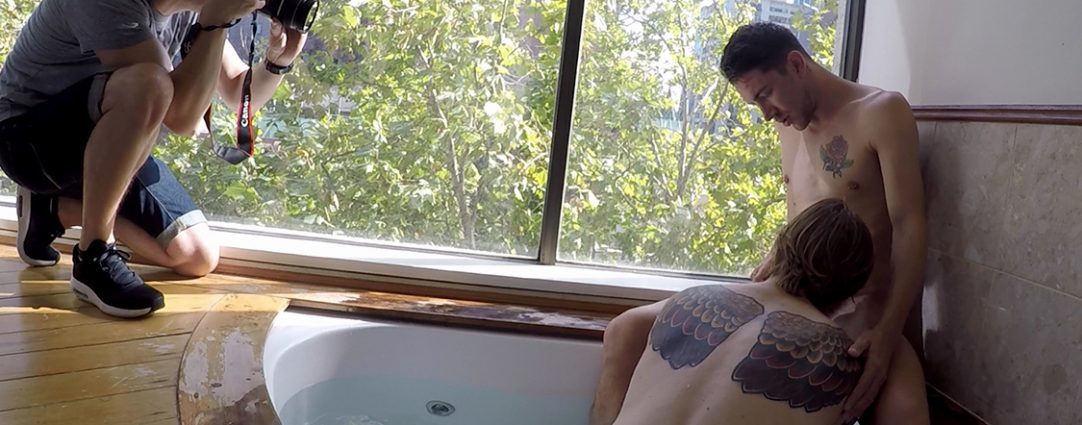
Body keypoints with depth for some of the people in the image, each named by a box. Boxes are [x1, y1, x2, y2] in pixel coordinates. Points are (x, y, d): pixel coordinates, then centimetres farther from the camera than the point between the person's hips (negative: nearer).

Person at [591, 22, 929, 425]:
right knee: (626, 332, -9)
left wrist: (886, 333, -23)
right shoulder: (789, 123, 13)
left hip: (859, 311, -5)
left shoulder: (881, 113, -7)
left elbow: (909, 226, -13)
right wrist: (777, 258, 3)